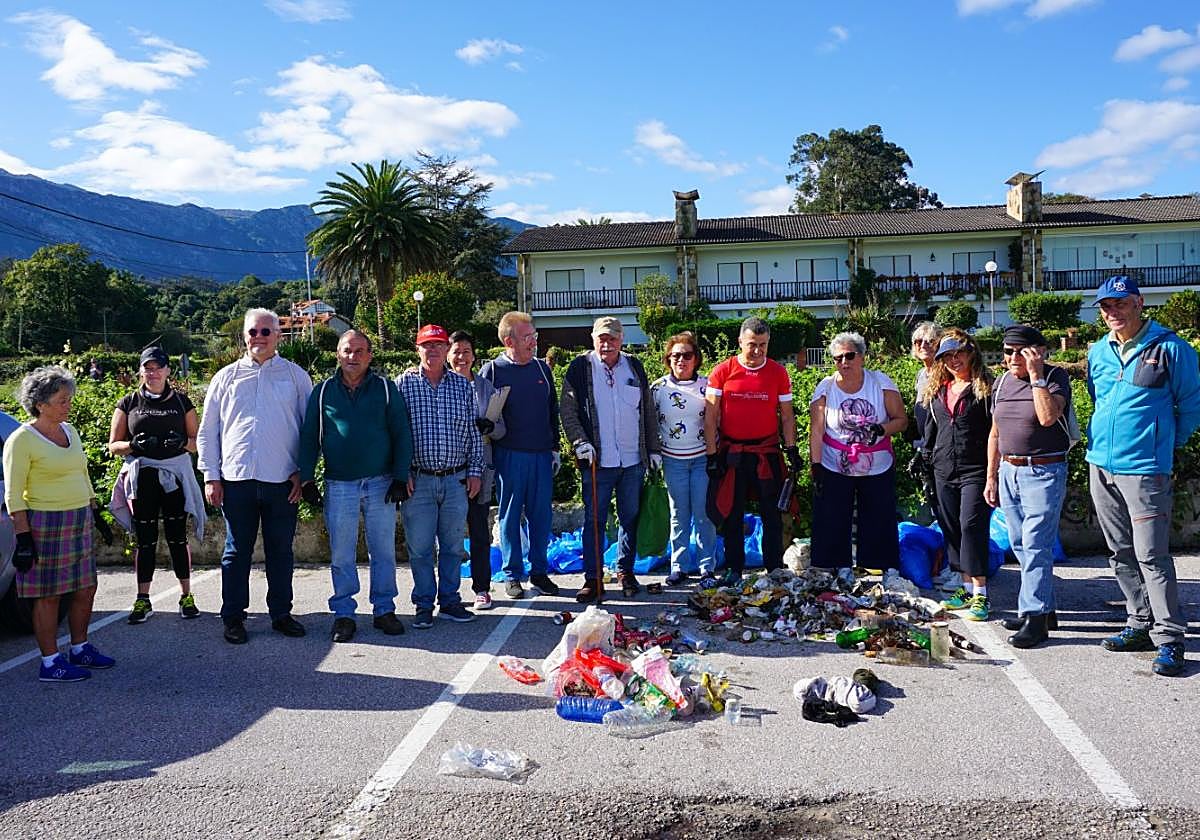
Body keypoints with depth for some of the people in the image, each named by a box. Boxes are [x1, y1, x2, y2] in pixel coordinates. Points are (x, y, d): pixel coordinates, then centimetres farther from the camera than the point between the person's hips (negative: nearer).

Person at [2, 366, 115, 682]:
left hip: (79, 520, 7)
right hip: (45, 523, -7)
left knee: (86, 588, 11)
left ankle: (80, 648, 25)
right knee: (49, 594, -1)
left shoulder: (70, 431, 11)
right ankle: (50, 663, 8)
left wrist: (96, 515, 20)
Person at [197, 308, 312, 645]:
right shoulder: (226, 377, 10)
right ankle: (233, 617, 17)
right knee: (237, 551, 7)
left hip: (283, 479, 0)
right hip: (236, 478, 1)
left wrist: (303, 472, 0)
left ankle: (281, 613, 19)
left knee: (281, 550, 8)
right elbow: (207, 431, 12)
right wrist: (211, 476, 4)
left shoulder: (295, 375, 7)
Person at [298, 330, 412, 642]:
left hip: (381, 484, 0)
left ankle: (384, 610, 18)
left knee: (383, 552, 6)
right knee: (341, 555, 6)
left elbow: (402, 435, 3)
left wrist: (400, 478, -3)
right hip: (338, 486, 1)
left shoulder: (386, 388, 4)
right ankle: (343, 613, 17)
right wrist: (307, 480, 1)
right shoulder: (323, 392, 6)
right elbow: (309, 438, 8)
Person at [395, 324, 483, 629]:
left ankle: (450, 602, 23)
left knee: (453, 545, 10)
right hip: (418, 480, -2)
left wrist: (475, 471, 6)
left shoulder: (462, 385, 8)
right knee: (420, 547, 4)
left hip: (455, 480, 2)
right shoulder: (403, 383, 0)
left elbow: (473, 432, 11)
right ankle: (424, 606, 17)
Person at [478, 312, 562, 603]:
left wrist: (555, 448, 13)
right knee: (510, 516, 5)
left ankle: (539, 571, 21)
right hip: (509, 456, -4)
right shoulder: (491, 371, -3)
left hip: (541, 455, 4)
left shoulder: (542, 368, 10)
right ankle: (512, 575, 16)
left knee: (541, 514, 8)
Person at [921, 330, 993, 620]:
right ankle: (968, 588, 19)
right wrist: (926, 460, 17)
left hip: (975, 470, -7)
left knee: (971, 526, -11)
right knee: (951, 528, 8)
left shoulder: (984, 387, -3)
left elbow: (996, 430, -8)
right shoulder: (936, 390, 15)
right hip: (944, 471, 7)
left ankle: (980, 594, -5)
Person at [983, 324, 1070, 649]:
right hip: (1008, 471, 7)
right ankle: (1044, 608, 23)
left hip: (1043, 472, -7)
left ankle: (1035, 617, -3)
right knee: (1020, 545, 11)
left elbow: (1047, 417, -25)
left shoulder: (1055, 377, -6)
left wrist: (1035, 375, -20)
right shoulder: (1001, 383, 11)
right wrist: (991, 478, 15)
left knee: (1035, 545, -9)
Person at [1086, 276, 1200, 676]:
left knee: (1151, 555, -8)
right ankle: (1141, 624, 25)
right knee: (1121, 553, 13)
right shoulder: (1098, 352, 10)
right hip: (1101, 465, 6)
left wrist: (1168, 444, 8)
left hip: (1144, 467, -6)